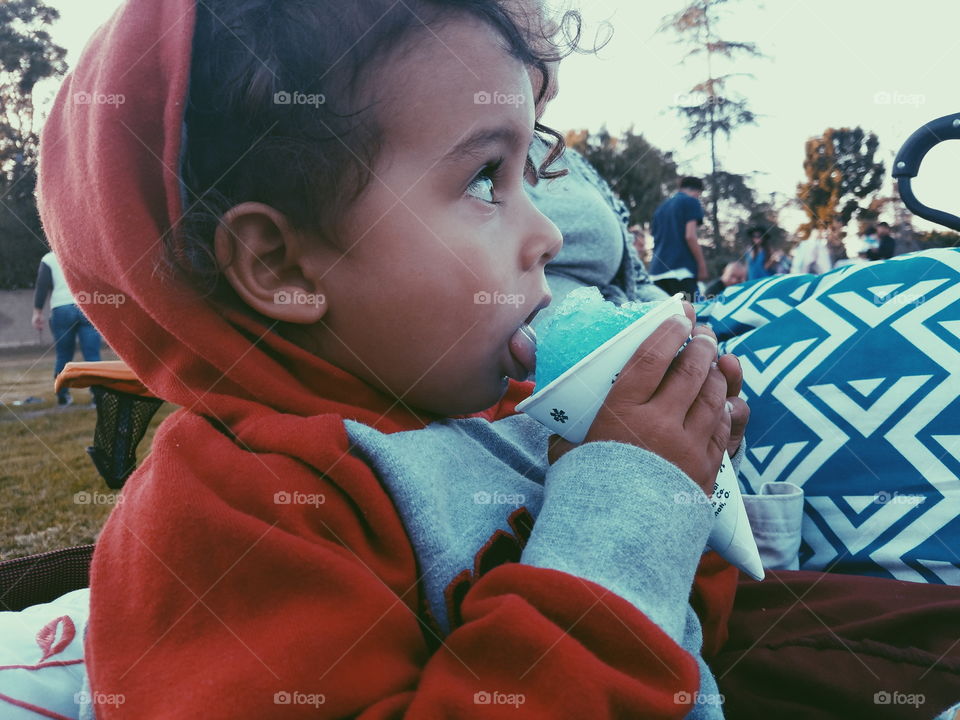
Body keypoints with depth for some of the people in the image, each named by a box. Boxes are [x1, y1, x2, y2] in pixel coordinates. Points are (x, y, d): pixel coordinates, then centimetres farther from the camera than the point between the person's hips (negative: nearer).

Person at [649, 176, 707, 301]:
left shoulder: (661, 206, 24)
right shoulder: (691, 202, 3)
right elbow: (690, 236, -9)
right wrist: (702, 265, -6)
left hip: (658, 269, 7)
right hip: (681, 269, -7)